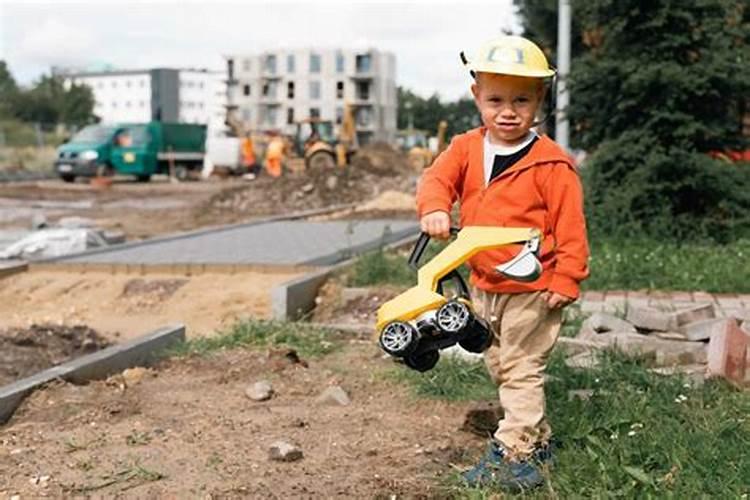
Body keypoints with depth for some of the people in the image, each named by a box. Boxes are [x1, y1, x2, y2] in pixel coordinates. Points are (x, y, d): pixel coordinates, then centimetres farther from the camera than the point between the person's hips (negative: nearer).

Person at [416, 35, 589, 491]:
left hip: (533, 289, -7)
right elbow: (437, 179, -11)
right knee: (500, 367, 19)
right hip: (484, 285, 7)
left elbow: (570, 227, -13)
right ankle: (538, 440, 35)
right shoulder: (466, 149, 1)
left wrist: (566, 280, -16)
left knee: (521, 370, -3)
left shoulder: (552, 163, -15)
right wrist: (435, 209, -33)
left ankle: (513, 454, 5)